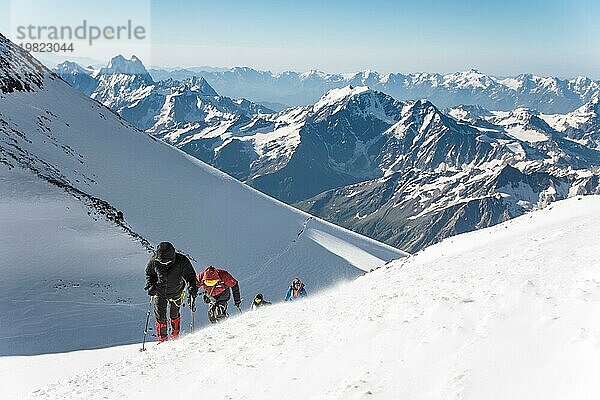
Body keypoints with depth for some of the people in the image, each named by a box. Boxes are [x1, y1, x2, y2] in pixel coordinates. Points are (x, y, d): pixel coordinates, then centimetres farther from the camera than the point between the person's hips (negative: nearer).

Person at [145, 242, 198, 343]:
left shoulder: (181, 261, -25)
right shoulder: (154, 261, -20)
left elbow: (190, 275, -11)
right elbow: (149, 274, 0)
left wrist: (192, 286, -28)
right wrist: (151, 285, -16)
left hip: (176, 293, -1)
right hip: (159, 293, 1)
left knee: (174, 315, 15)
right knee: (160, 317, 1)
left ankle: (175, 337, 37)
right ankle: (162, 339, 20)